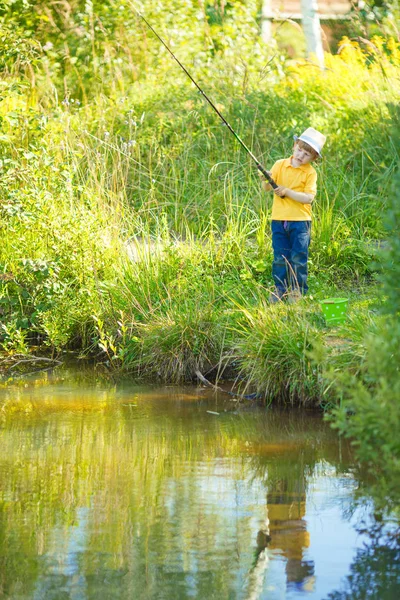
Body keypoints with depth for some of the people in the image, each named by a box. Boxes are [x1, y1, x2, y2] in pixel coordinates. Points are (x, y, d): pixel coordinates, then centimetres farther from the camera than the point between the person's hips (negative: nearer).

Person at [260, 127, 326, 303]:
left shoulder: (310, 173, -3)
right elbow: (267, 188, 0)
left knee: (298, 257, -1)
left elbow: (308, 198, -13)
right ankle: (280, 289, 14)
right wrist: (266, 180, -22)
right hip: (279, 220, 3)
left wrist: (287, 192, -21)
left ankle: (298, 290, 8)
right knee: (280, 257, 6)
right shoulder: (280, 165, 5)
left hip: (300, 221, -2)